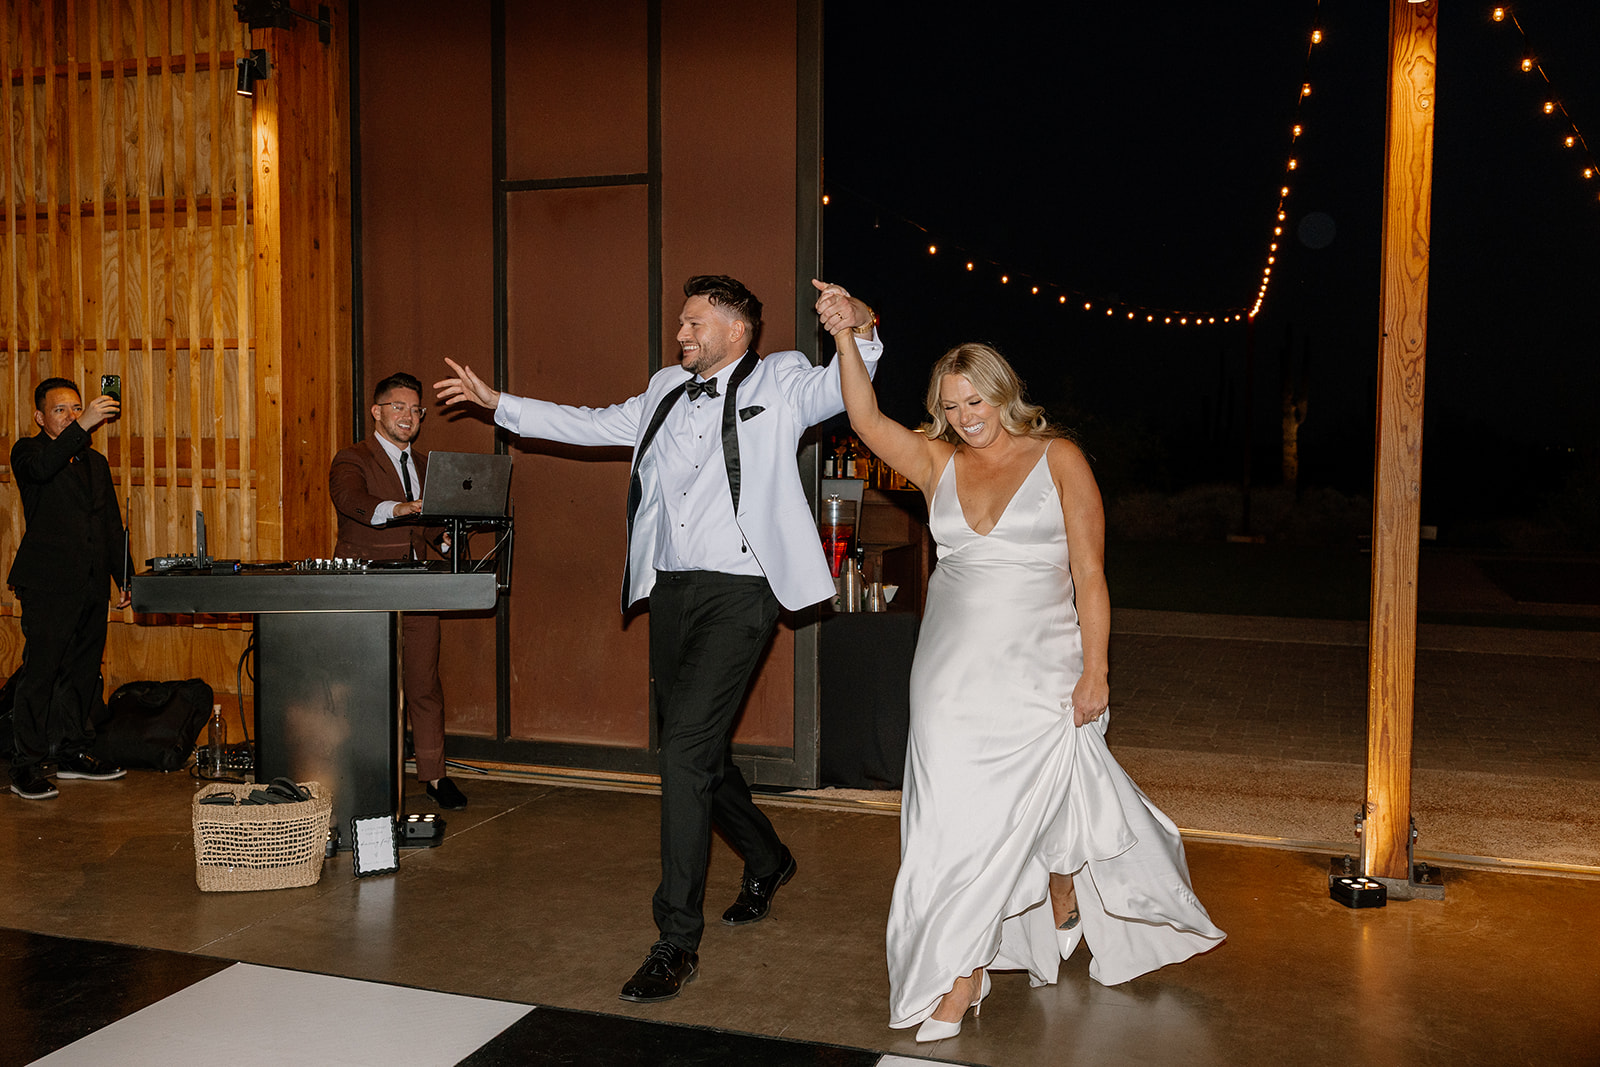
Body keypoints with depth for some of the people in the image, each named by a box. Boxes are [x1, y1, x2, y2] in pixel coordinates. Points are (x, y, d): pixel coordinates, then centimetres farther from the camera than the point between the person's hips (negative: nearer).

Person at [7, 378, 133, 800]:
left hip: (91, 585, 6)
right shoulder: (28, 452, 1)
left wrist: (125, 577, 16)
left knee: (83, 672, 11)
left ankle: (73, 752, 21)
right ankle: (27, 765, -2)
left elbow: (113, 525, 21)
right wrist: (82, 427, -36)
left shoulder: (95, 462, 19)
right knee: (40, 673, -7)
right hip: (49, 583, -6)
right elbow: (42, 469, -26)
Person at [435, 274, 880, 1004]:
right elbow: (590, 424, 27)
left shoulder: (779, 384, 1)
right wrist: (498, 402, 27)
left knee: (685, 748, -15)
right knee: (697, 749, 15)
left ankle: (677, 943, -6)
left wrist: (861, 330, -34)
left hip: (738, 593, -7)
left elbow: (840, 389, -13)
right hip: (671, 589, 7)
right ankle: (766, 861, 42)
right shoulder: (666, 392, 18)